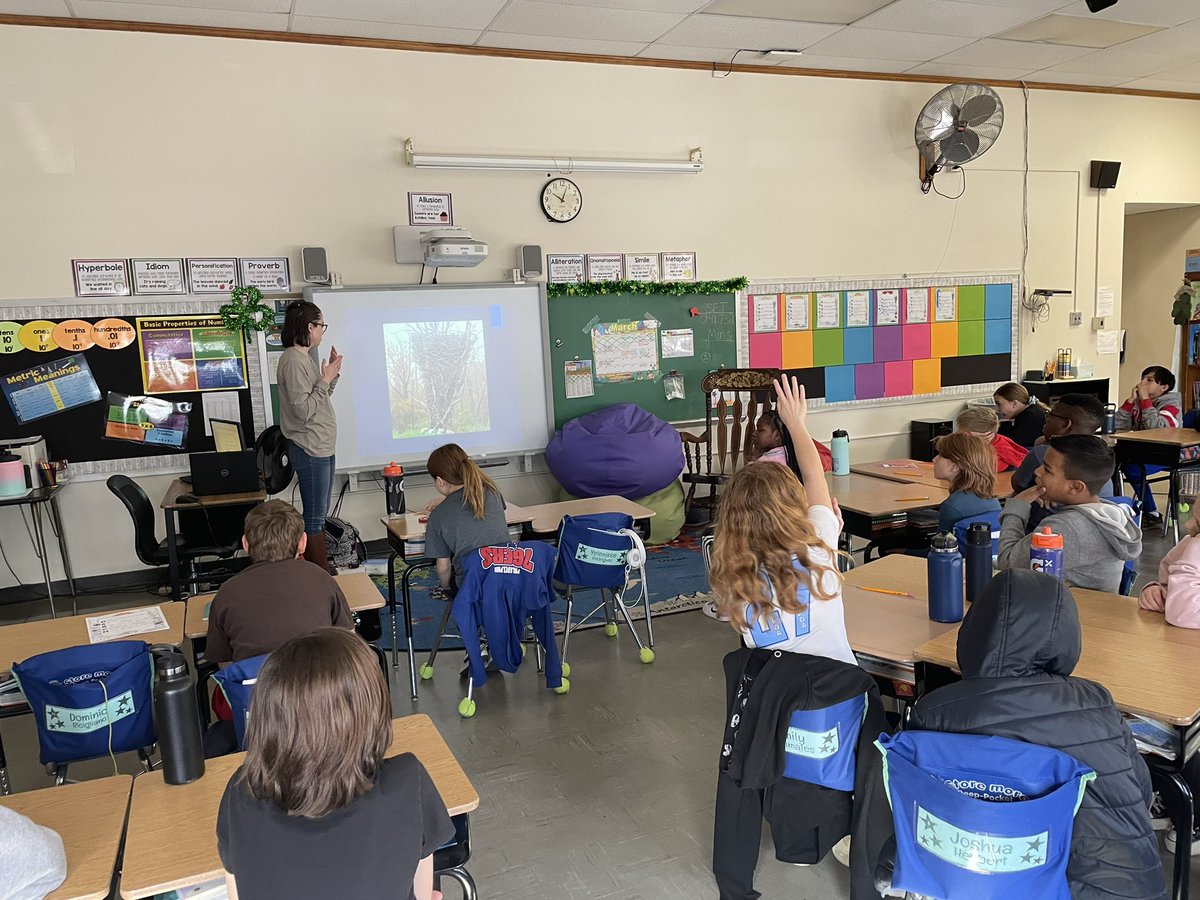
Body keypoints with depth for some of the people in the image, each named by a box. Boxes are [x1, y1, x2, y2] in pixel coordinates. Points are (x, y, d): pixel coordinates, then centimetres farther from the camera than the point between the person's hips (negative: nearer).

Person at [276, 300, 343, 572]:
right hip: (310, 450, -10)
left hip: (322, 447, 10)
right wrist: (325, 380, -16)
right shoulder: (293, 361, -17)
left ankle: (321, 570, 25)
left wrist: (333, 374, 9)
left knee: (320, 514, 16)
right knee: (314, 517, -3)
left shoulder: (305, 358, 13)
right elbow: (303, 409, -22)